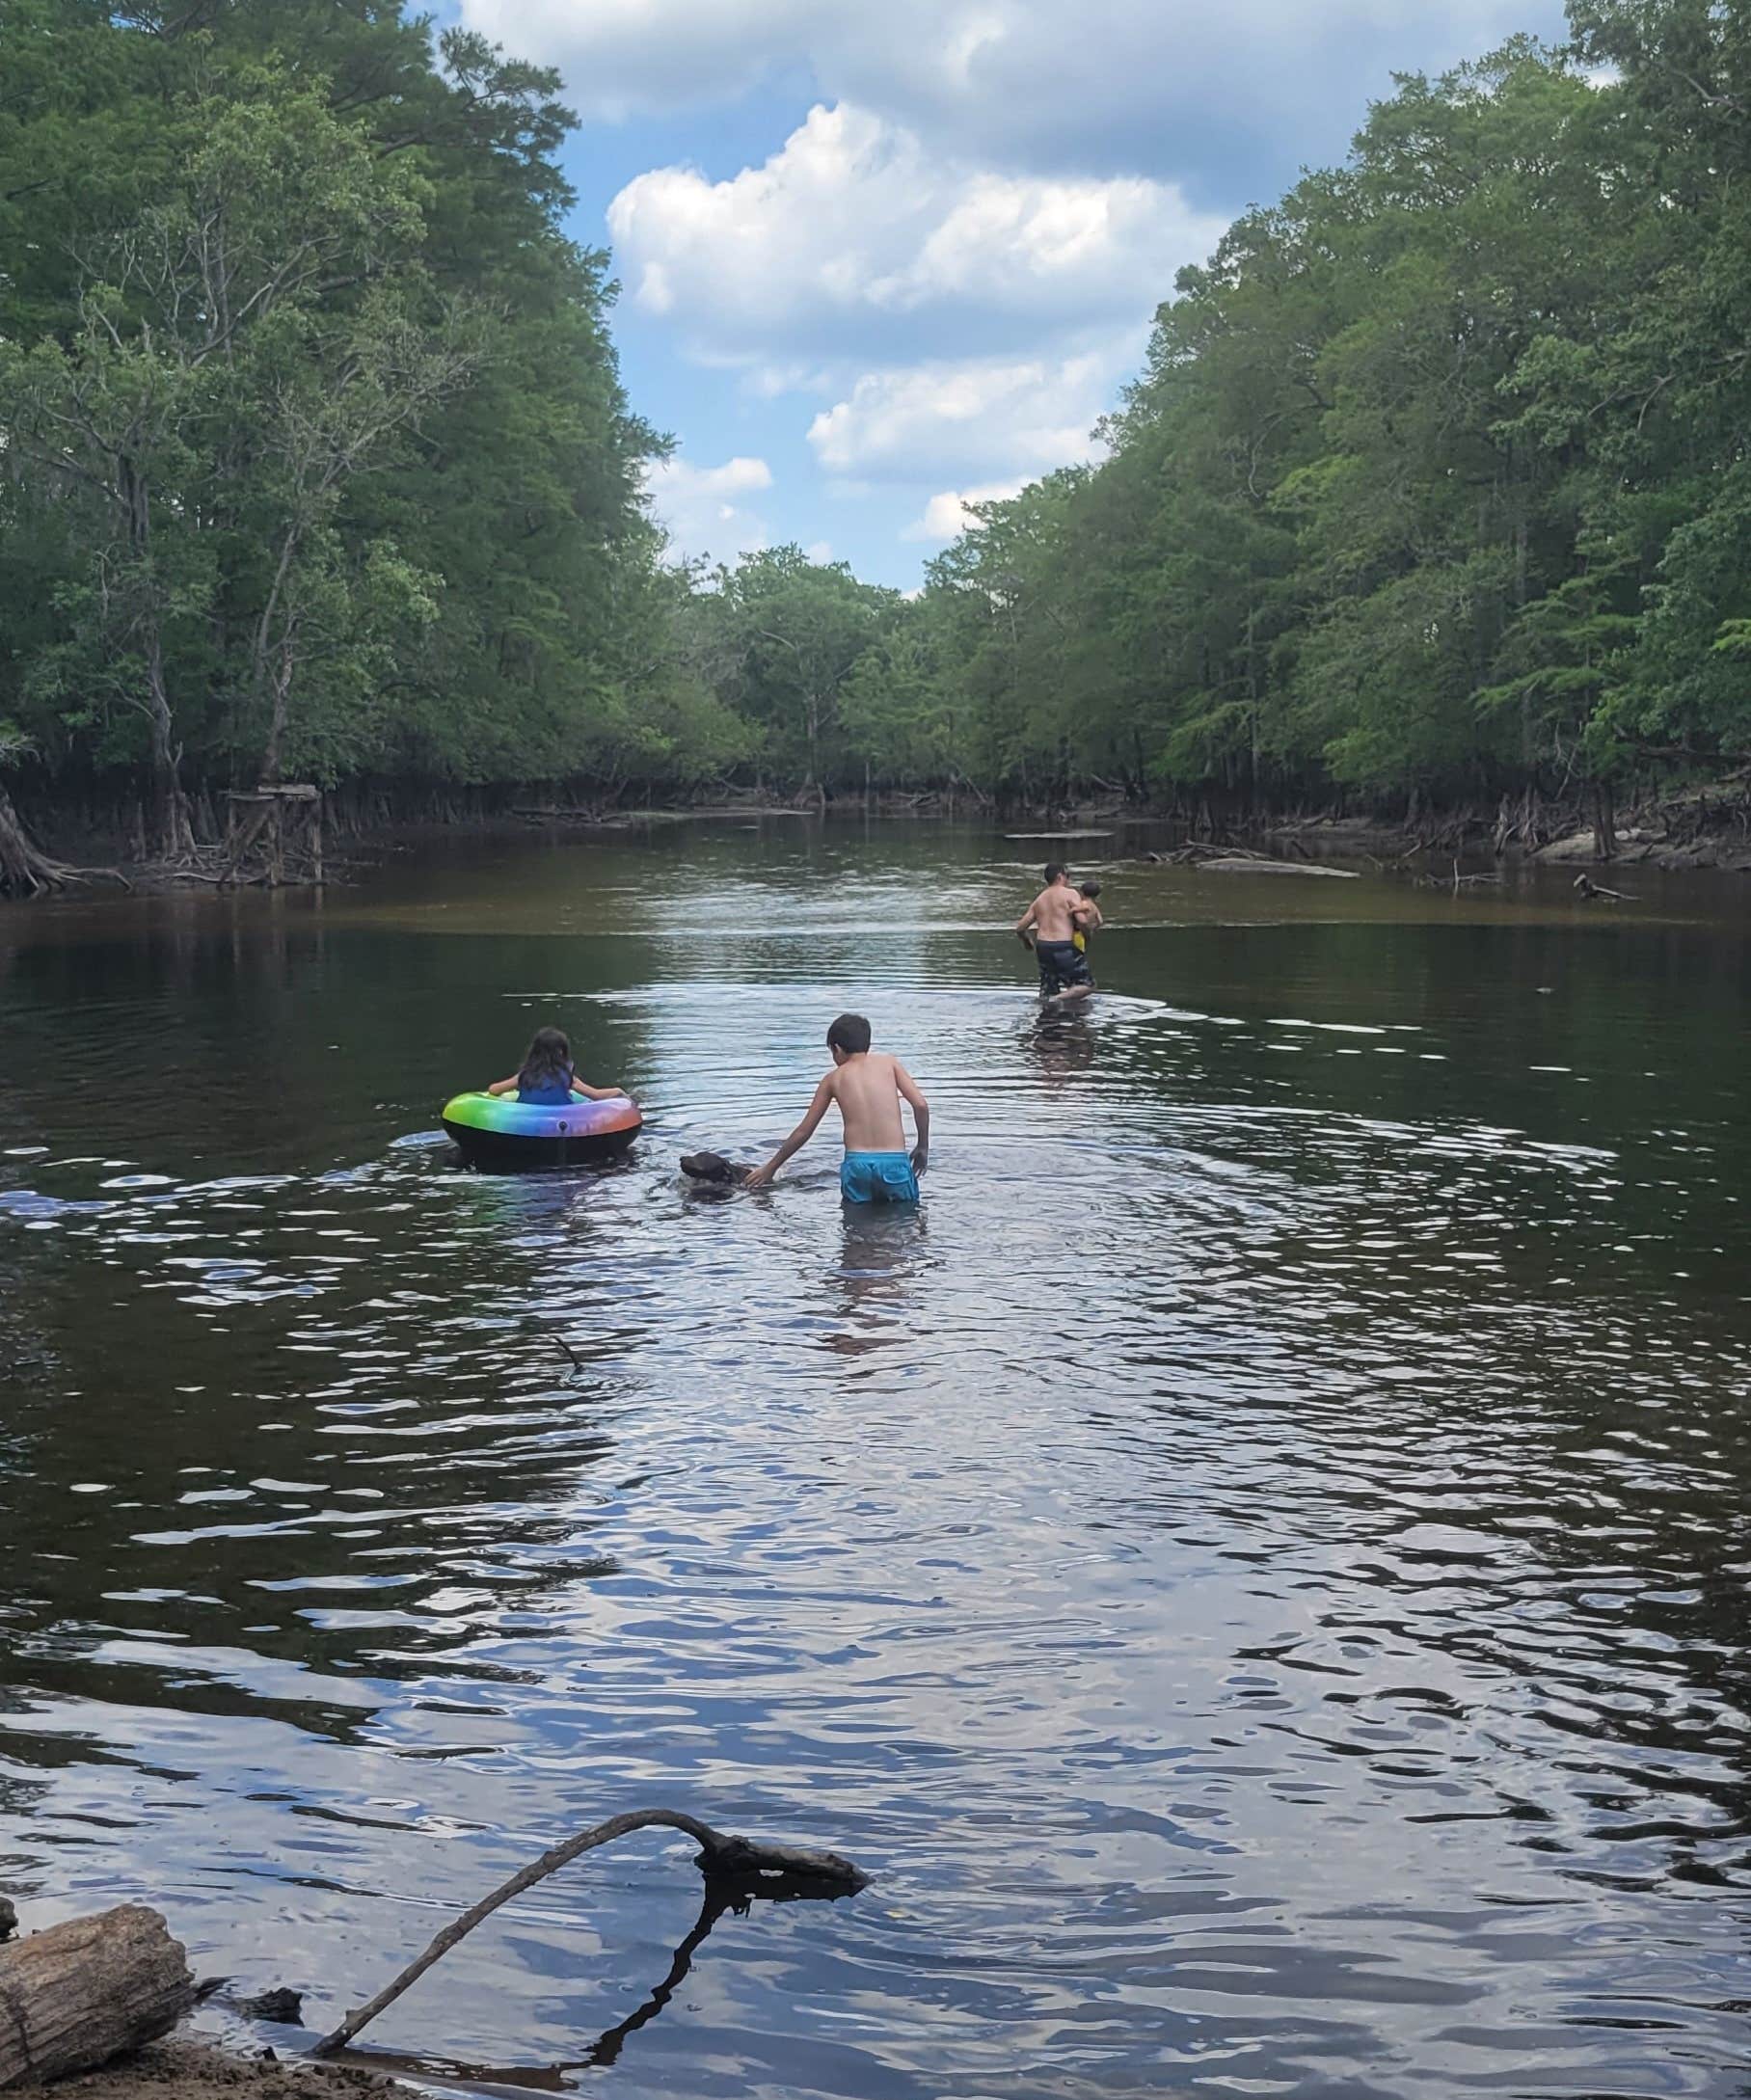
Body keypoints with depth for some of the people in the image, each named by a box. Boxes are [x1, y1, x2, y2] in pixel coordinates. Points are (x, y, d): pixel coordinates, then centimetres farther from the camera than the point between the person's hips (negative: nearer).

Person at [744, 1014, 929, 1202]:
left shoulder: (833, 1079, 13)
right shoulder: (888, 1062, 12)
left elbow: (803, 1132, 17)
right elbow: (921, 1105, 0)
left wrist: (769, 1168, 27)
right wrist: (923, 1146, 15)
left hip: (856, 1163, 1)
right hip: (894, 1162, 0)